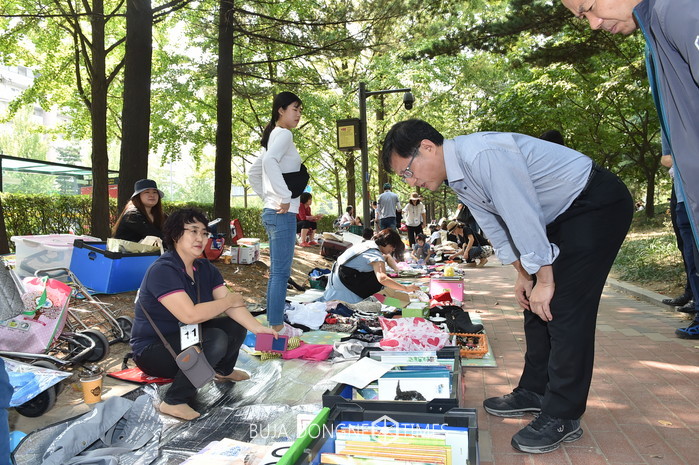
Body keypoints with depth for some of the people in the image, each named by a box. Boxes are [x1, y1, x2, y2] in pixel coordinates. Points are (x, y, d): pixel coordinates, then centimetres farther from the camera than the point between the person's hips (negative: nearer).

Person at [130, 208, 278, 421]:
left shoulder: (205, 268, 1)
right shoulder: (163, 270, -25)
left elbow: (232, 306, -8)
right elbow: (190, 314, -35)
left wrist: (258, 328, -24)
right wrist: (229, 300, -21)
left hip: (186, 339, 8)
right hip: (152, 351, -8)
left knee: (238, 325, 1)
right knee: (215, 340, -29)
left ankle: (223, 370, 31)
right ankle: (174, 401, -14)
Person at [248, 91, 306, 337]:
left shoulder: (273, 136, 20)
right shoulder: (283, 134, -9)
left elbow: (254, 172, 27)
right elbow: (269, 162, -29)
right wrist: (284, 197, -25)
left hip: (273, 212, 10)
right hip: (283, 213, -10)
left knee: (277, 271, 13)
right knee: (281, 272, -6)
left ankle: (273, 323, 21)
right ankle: (277, 327, 0)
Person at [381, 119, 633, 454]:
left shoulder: (483, 155, -30)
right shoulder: (458, 178, 1)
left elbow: (523, 217, -29)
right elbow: (495, 224, 10)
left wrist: (544, 279, -20)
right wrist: (523, 274, 9)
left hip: (598, 204, -9)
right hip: (562, 214, 9)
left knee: (564, 308, -12)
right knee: (536, 306, 10)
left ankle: (562, 418, 0)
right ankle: (534, 392, 23)